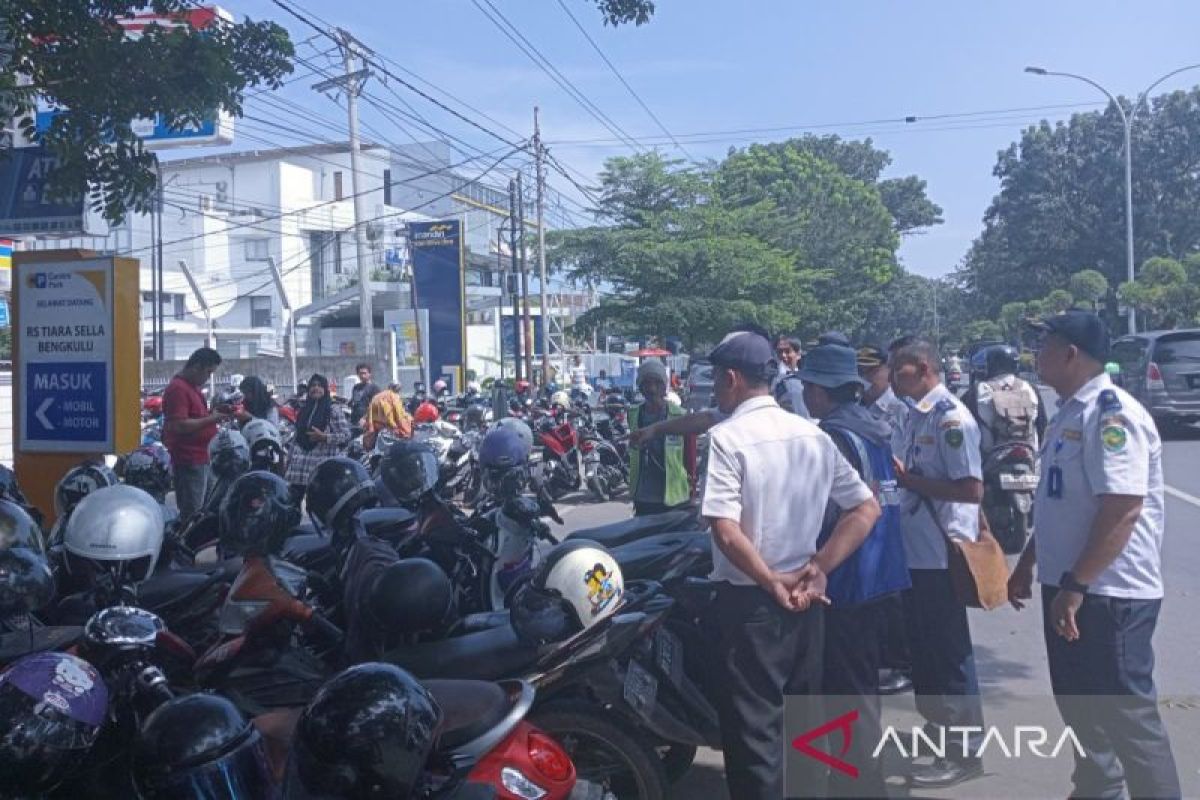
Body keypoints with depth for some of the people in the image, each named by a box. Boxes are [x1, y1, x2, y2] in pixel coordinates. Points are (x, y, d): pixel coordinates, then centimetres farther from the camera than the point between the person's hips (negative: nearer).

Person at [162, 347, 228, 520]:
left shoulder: (193, 387, 18)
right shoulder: (178, 388, -13)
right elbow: (179, 426, -23)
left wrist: (214, 414, 14)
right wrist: (211, 419, -18)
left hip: (202, 458, 10)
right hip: (189, 461, -10)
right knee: (192, 514, -9)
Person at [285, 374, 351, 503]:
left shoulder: (334, 410, -1)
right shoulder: (303, 410, 16)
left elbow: (346, 435, -7)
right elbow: (296, 436, 19)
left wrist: (324, 437, -17)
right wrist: (289, 458, 15)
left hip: (324, 466, -5)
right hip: (300, 466, 5)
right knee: (293, 500, 3)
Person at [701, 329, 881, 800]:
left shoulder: (728, 437, -13)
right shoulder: (813, 434, 6)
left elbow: (726, 532, -22)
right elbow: (867, 508, 4)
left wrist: (770, 583, -11)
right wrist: (817, 569, -3)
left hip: (749, 601, -6)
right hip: (804, 599, 7)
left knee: (754, 727, 2)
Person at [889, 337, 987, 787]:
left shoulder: (951, 418, -16)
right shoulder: (915, 416, 11)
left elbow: (972, 489, -23)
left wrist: (906, 479, -21)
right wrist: (893, 473, 3)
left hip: (942, 556, -9)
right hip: (915, 552, 9)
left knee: (949, 652, 0)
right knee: (922, 645, 20)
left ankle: (965, 750, 12)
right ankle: (937, 725, 37)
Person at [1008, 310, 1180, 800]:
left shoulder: (1111, 413, -19)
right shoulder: (1069, 413, 12)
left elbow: (1123, 507, -27)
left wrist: (1075, 584, -27)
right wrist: (1027, 565, 22)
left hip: (1109, 593, -10)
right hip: (1068, 587, 10)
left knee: (1126, 713, -1)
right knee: (1079, 704, 20)